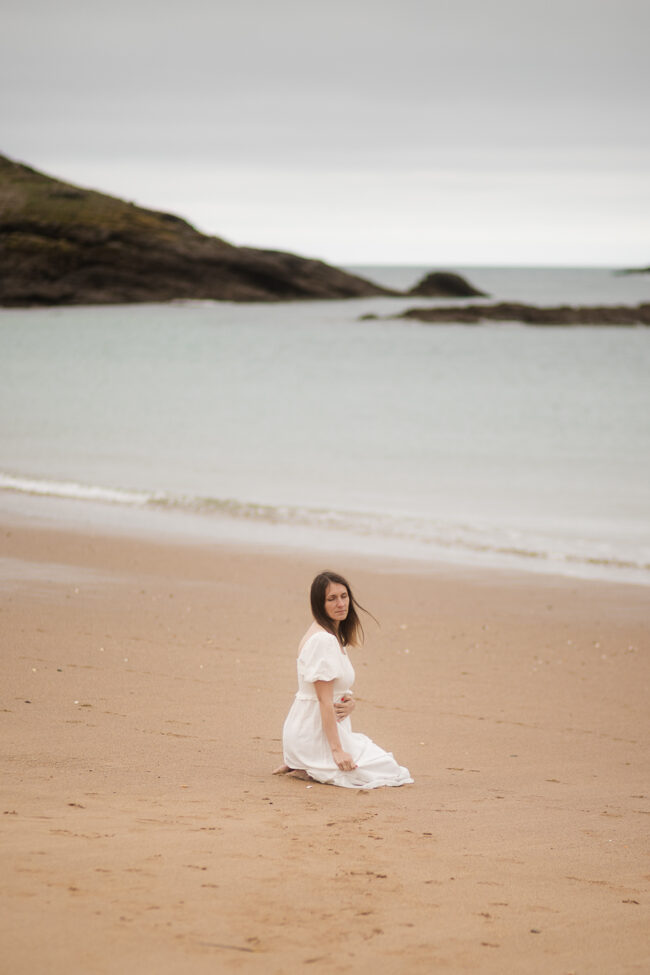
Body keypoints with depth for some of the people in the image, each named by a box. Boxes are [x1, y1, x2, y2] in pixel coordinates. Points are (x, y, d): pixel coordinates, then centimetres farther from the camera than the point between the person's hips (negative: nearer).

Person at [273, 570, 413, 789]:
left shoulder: (334, 635, 11)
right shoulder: (323, 640, -21)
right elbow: (324, 699, -23)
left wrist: (349, 702, -6)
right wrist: (337, 750, -24)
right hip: (315, 736, -10)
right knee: (389, 771, -2)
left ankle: (301, 766, 14)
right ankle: (310, 771, -4)